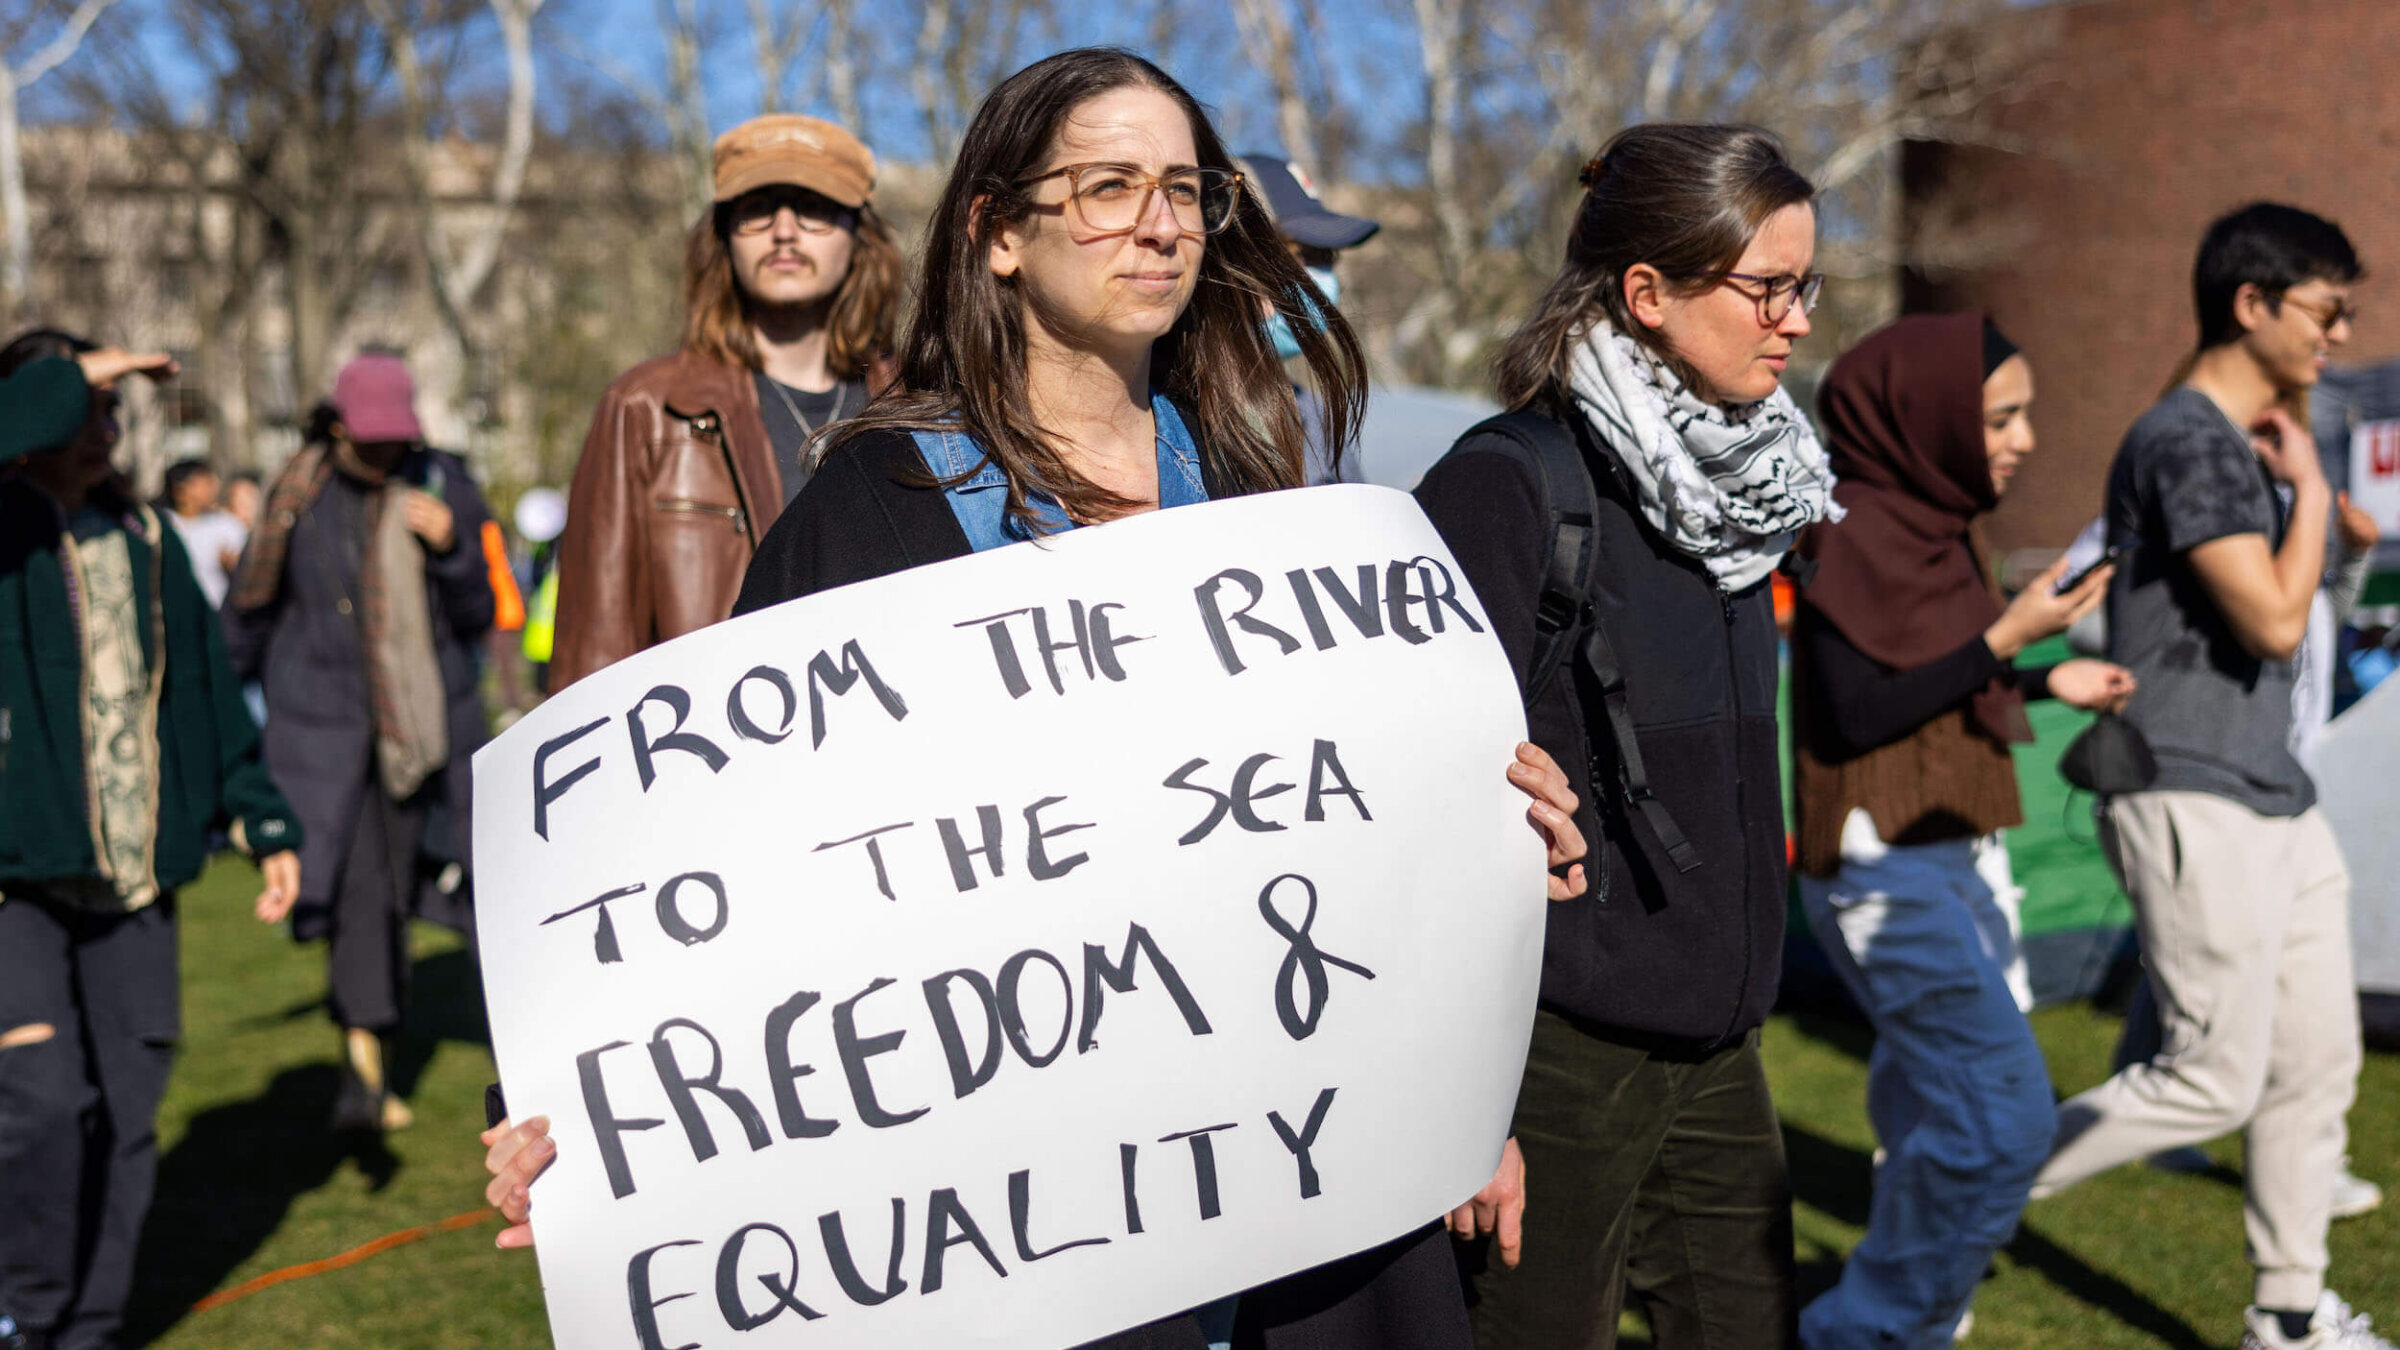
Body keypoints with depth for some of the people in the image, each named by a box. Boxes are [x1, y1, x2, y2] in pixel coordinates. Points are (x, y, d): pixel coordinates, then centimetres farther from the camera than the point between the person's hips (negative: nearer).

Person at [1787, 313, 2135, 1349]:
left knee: (1939, 1125, 13)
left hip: (1954, 862, 9)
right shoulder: (1856, 536, -14)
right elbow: (1856, 713, -19)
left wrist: (2046, 683, 9)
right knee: (2003, 1118, -14)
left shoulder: (1929, 526, 12)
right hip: (1887, 872, -9)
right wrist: (2007, 636, -17)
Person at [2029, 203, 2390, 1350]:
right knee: (2214, 1080, -7)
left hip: (2272, 801, 10)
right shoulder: (2184, 441, -15)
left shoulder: (2242, 442, 17)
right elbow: (2276, 622, -21)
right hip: (2191, 806, -10)